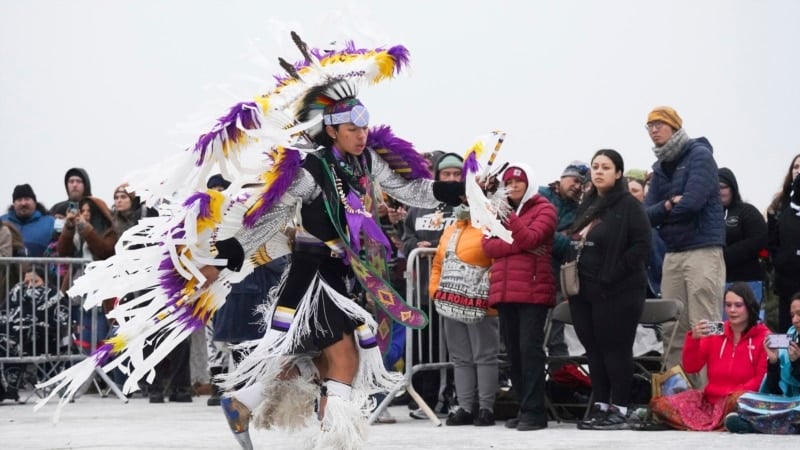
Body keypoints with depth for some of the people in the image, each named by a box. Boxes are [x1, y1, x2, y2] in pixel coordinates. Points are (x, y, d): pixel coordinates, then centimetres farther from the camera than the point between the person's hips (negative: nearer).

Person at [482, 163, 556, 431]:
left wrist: (508, 215, -23)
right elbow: (488, 245, 4)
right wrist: (519, 246, -11)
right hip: (505, 290, 6)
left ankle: (535, 411, -13)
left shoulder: (544, 209, 4)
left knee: (530, 347, -12)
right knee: (513, 351, 6)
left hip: (533, 290, -6)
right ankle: (524, 408, 12)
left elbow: (530, 238, -13)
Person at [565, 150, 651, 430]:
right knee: (593, 350, 10)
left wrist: (613, 273, -17)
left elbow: (642, 244, -15)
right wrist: (571, 274, 9)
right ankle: (600, 406, 17)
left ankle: (619, 409, 1)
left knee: (615, 349, -4)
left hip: (617, 292, -7)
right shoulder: (587, 206, 17)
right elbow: (575, 242, 24)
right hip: (584, 290, 8)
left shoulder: (628, 205, -7)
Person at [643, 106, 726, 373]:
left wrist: (660, 212, -1)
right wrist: (668, 206, -11)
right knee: (672, 329, 7)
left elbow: (691, 202, -17)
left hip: (703, 250, -8)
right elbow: (648, 215, 8)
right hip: (673, 253, 8)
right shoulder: (660, 168, 16)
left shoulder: (699, 155, -5)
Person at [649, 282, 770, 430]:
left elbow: (762, 378, -5)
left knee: (739, 399, -41)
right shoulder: (714, 332, 11)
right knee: (659, 404, -15)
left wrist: (734, 394, -19)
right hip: (710, 400, 5)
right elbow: (690, 368, 6)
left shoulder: (763, 336, -2)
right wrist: (693, 339, -12)